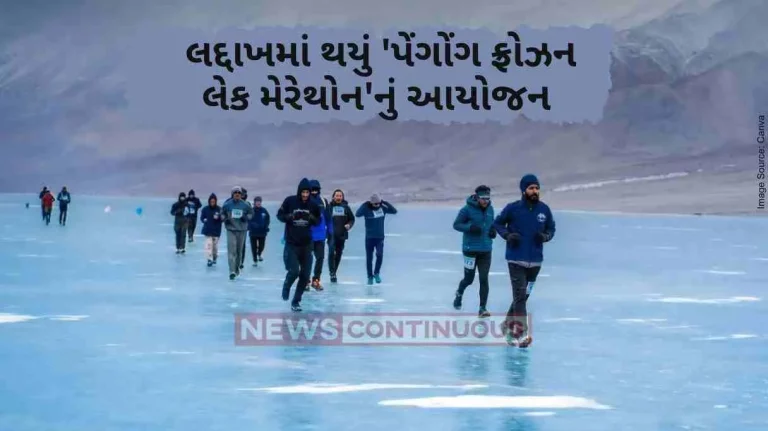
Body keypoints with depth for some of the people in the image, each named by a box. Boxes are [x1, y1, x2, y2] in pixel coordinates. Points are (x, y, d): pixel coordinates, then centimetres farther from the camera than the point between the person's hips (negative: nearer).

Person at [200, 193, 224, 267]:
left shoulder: (219, 209, -5)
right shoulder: (205, 209, -1)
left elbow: (223, 219, -4)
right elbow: (202, 218, 8)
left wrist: (218, 218, -23)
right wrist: (204, 220, -13)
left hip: (216, 231, 0)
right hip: (208, 231, 0)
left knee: (215, 245, 11)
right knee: (209, 244, -11)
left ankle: (214, 258, 31)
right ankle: (209, 259, -13)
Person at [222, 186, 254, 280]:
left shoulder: (245, 205, 0)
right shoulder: (227, 204, -1)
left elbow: (251, 213, 12)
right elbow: (222, 214, 11)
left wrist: (246, 217, -8)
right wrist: (225, 219, -9)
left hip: (242, 230, 2)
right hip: (231, 230, -2)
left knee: (240, 250, 12)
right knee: (231, 250, -14)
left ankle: (237, 268, 32)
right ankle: (232, 271, -19)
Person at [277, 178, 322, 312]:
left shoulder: (313, 205, -1)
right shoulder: (290, 201, -8)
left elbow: (318, 221, 9)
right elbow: (280, 215, 1)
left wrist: (312, 218, -13)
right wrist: (289, 216, -19)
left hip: (306, 244, 3)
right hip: (291, 244, -3)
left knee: (305, 275, 3)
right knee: (294, 271, -16)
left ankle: (296, 301, 20)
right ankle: (287, 286, 20)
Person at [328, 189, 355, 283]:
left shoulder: (346, 207, 7)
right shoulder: (329, 206, 0)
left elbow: (352, 219, 12)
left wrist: (349, 225, -7)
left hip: (342, 235, 3)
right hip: (331, 234, -3)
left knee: (338, 254, 8)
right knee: (331, 252, -18)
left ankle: (334, 272, 20)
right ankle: (332, 273, -16)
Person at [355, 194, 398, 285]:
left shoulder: (383, 208, -2)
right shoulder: (367, 209, -11)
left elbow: (394, 211, -4)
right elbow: (357, 214, -26)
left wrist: (386, 203, -15)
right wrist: (365, 205, -29)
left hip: (380, 237, 1)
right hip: (369, 237, -1)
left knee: (380, 254, -16)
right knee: (369, 258, 6)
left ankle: (376, 273, 6)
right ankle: (370, 277, 21)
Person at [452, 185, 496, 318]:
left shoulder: (490, 209, 3)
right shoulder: (467, 209, -12)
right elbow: (456, 224, -7)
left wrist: (493, 230, -1)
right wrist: (470, 227, -23)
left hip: (486, 250, 3)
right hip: (471, 249, -3)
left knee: (484, 279, -3)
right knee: (469, 278, 8)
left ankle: (482, 308, 2)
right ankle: (459, 293, 41)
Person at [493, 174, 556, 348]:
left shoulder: (544, 209, 0)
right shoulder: (513, 208, -8)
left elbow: (551, 228, 13)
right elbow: (498, 223, 5)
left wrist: (546, 236, -8)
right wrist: (507, 235, -12)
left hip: (535, 261, 4)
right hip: (516, 260, -4)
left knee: (524, 295, 15)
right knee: (519, 296, -11)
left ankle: (508, 324, 35)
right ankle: (521, 334, -13)